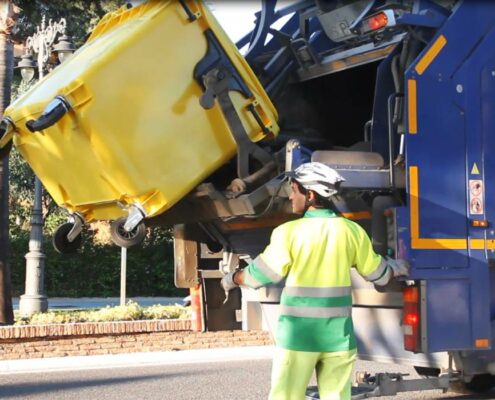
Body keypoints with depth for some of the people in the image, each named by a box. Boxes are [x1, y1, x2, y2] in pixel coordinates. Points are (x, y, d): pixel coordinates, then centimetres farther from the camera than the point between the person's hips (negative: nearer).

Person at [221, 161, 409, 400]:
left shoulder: (289, 231, -8)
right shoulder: (351, 231, 1)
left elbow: (262, 274, -2)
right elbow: (377, 273, 10)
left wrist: (232, 280, 18)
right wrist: (398, 267, 32)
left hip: (298, 333, -3)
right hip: (338, 334, 3)